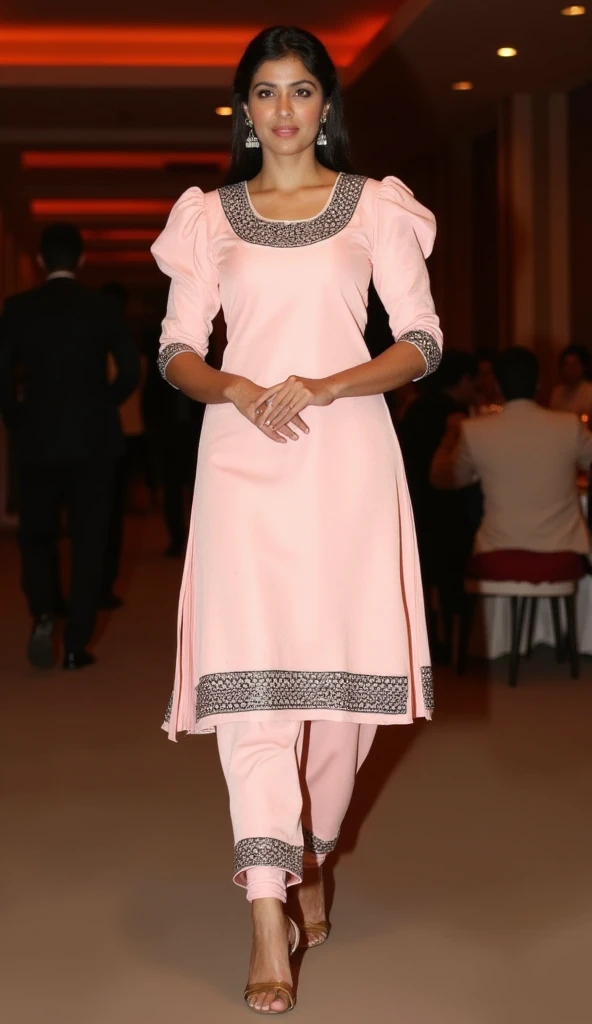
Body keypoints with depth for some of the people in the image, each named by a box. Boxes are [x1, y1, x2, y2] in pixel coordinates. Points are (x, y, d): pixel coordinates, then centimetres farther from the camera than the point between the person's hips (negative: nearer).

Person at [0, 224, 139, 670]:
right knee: (88, 541, 6)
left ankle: (44, 614, -7)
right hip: (93, 440, 0)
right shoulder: (102, 306, -2)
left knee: (37, 533, 16)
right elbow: (130, 372, -3)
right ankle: (76, 644, 4)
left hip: (38, 441, 0)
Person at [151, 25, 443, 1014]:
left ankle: (310, 859, 27)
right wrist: (236, 391, -11)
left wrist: (326, 385, -12)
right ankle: (267, 914, -12)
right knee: (250, 670, -11)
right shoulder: (210, 216, 13)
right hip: (243, 453, 0)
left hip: (346, 454, 0)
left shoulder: (376, 207, 9)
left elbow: (422, 343, 3)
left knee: (342, 670, 3)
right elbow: (176, 350, 10)